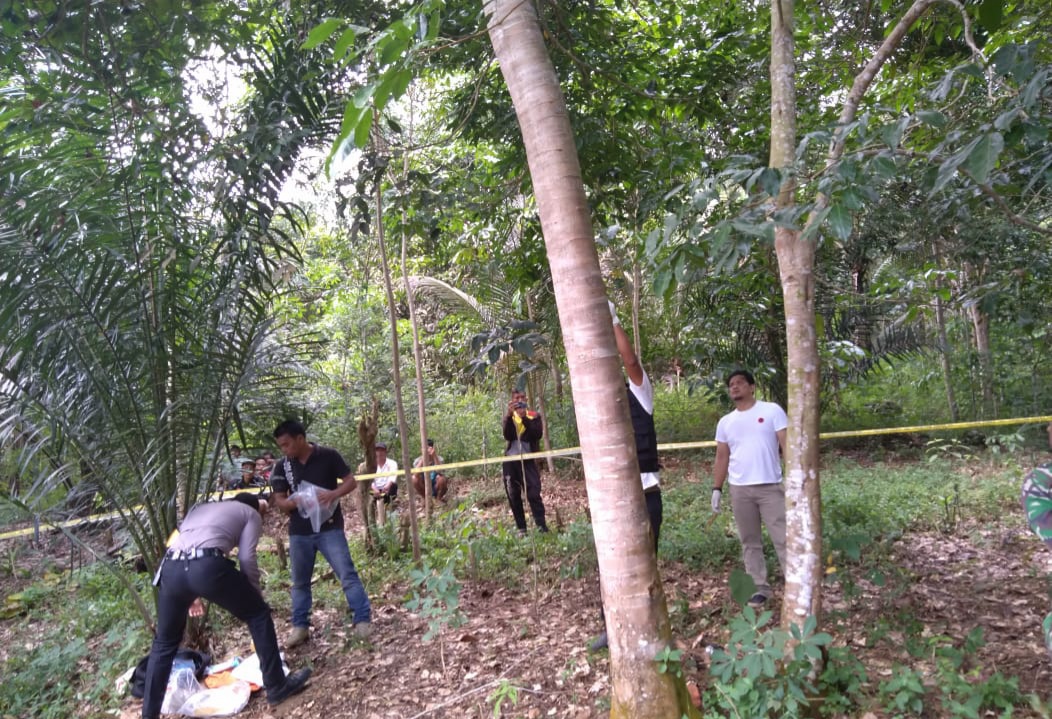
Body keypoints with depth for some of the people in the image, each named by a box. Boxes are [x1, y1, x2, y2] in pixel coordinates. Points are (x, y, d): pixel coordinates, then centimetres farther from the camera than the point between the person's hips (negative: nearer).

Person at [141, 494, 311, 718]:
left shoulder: (201, 507, 38)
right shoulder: (251, 513, 22)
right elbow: (246, 558, 8)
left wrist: (190, 594, 38)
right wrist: (255, 591, 23)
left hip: (170, 568, 5)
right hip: (207, 566, -5)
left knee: (164, 643, 25)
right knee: (258, 615, 15)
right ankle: (277, 687, 20)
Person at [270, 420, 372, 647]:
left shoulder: (328, 456, -8)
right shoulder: (282, 467, 1)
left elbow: (351, 481, -4)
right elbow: (279, 500, 3)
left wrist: (334, 494, -24)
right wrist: (293, 502, -20)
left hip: (329, 527, -3)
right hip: (299, 532, 4)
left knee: (347, 573, -5)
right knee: (300, 582, 12)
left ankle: (363, 619, 2)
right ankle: (300, 627, 26)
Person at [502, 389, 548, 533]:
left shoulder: (534, 416, 8)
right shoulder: (509, 416, 11)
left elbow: (538, 434, -9)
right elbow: (508, 436, -6)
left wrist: (524, 418, -15)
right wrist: (509, 415, -16)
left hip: (527, 459, -2)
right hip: (510, 460, 2)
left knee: (534, 493, -12)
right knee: (513, 496, 3)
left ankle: (541, 526, -10)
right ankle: (521, 528, 10)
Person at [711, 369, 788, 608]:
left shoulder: (772, 410, -1)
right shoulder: (725, 422, 10)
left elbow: (786, 445, -5)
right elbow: (722, 457, 11)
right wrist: (717, 489, 5)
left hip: (771, 486, -4)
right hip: (739, 489, 4)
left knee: (783, 539, -2)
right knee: (750, 542, 9)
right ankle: (760, 587, 18)